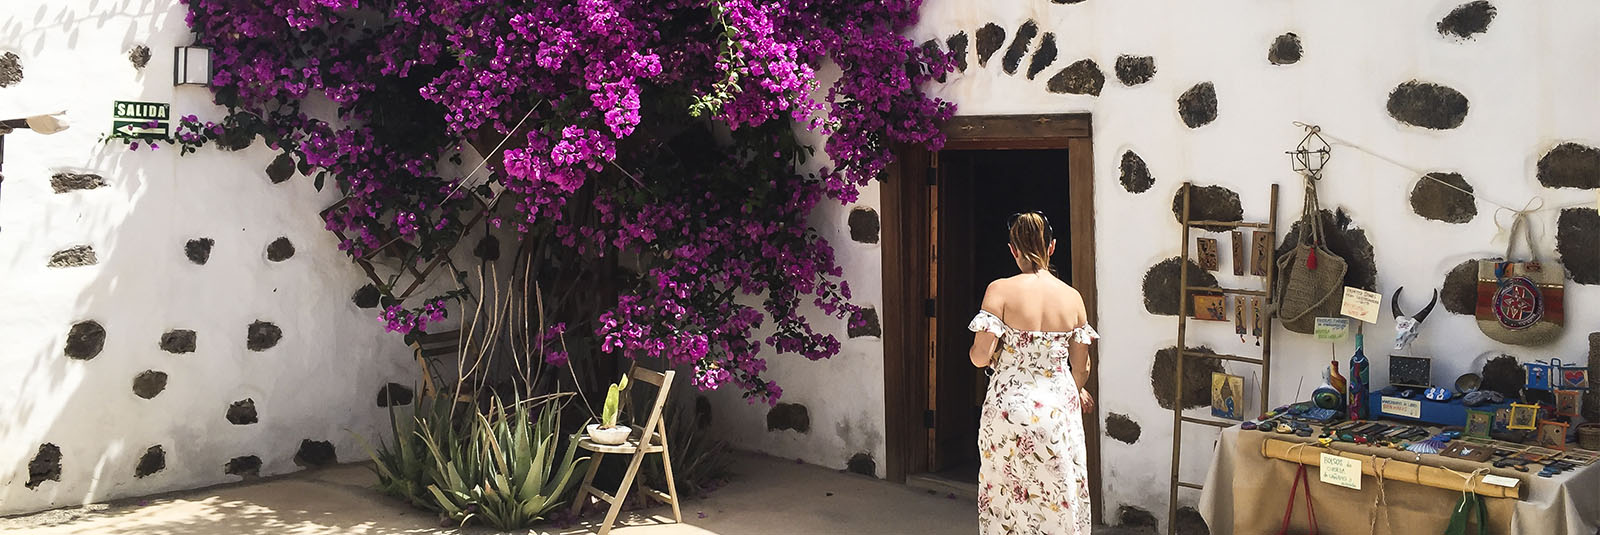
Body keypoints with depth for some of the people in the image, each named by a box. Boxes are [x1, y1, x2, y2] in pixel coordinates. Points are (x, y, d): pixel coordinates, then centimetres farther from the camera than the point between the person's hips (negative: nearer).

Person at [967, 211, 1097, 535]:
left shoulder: (1000, 290, -11)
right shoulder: (1073, 298, -1)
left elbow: (980, 357, -15)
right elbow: (1081, 368, 6)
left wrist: (976, 352, 9)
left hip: (1009, 408, -2)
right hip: (1059, 409, 2)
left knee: (1006, 497, 11)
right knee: (1060, 501, 13)